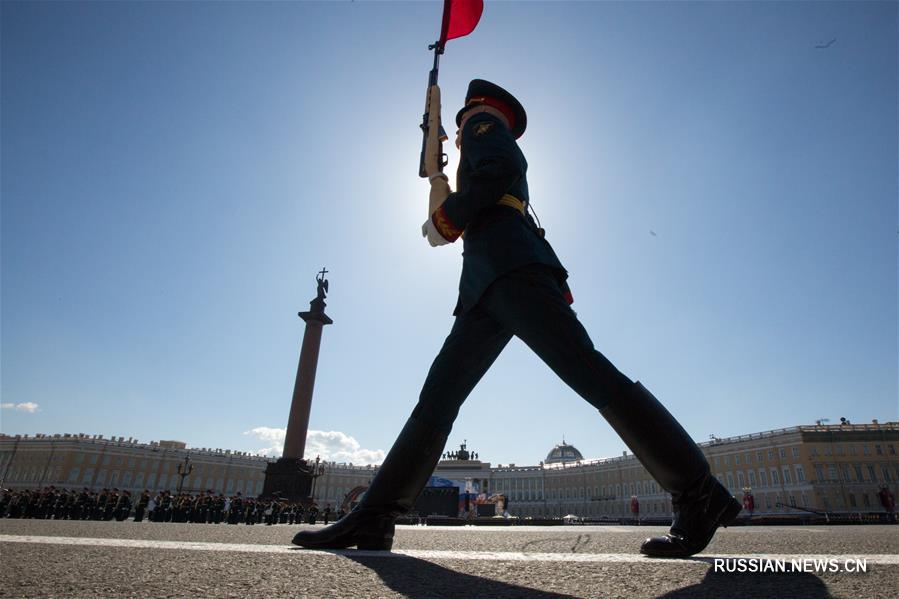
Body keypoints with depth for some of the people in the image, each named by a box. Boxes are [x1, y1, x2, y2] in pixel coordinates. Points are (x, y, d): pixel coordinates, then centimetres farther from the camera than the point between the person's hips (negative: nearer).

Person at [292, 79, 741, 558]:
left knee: (586, 371, -18)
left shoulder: (483, 119, 16)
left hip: (510, 268, -9)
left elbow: (503, 165, -7)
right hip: (486, 287, 9)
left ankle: (698, 493, -11)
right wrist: (447, 196, 35)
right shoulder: (481, 159, 40)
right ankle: (373, 518, 0)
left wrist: (446, 219, -1)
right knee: (439, 394, -1)